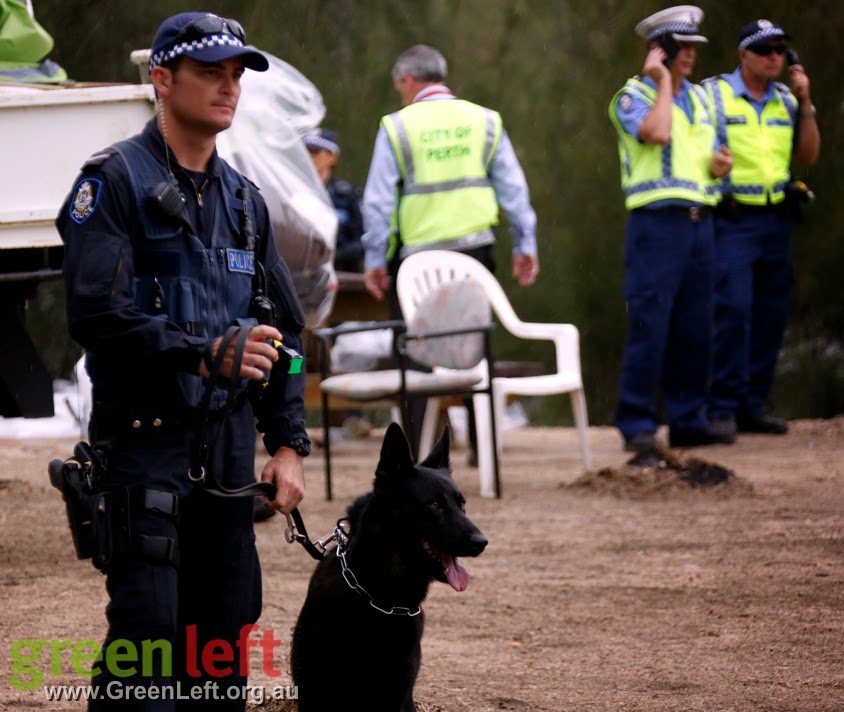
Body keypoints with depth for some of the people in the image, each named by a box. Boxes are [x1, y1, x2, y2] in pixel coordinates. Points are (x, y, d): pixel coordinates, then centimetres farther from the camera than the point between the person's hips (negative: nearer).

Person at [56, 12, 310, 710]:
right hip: (145, 440, -6)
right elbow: (97, 315, -17)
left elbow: (283, 330, 18)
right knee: (146, 634, -12)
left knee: (226, 632, 7)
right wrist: (207, 354, -24)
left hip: (229, 445, 7)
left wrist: (288, 444, 9)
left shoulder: (242, 199, 15)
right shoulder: (114, 181, -6)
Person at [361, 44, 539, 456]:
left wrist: (374, 260, 0)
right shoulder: (484, 121, 7)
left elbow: (378, 201, -4)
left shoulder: (397, 127, -2)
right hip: (475, 250, 3)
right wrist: (525, 247, 11)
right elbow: (513, 189, 6)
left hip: (416, 255, -3)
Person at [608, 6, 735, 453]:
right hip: (657, 221, -7)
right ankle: (637, 425, -7)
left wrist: (720, 164, 4)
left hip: (698, 222, 7)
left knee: (695, 328, 7)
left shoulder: (699, 98, 19)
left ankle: (687, 420, 13)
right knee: (649, 324, -9)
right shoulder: (633, 95, -3)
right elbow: (657, 133, -23)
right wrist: (663, 81, -12)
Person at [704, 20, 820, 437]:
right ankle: (723, 408, -8)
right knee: (732, 311, -12)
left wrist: (805, 103, 2)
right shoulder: (713, 94, -2)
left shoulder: (786, 100, 14)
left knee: (770, 316, 5)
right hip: (731, 219, -6)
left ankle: (753, 407, 12)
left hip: (776, 220, 6)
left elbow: (808, 156, 10)